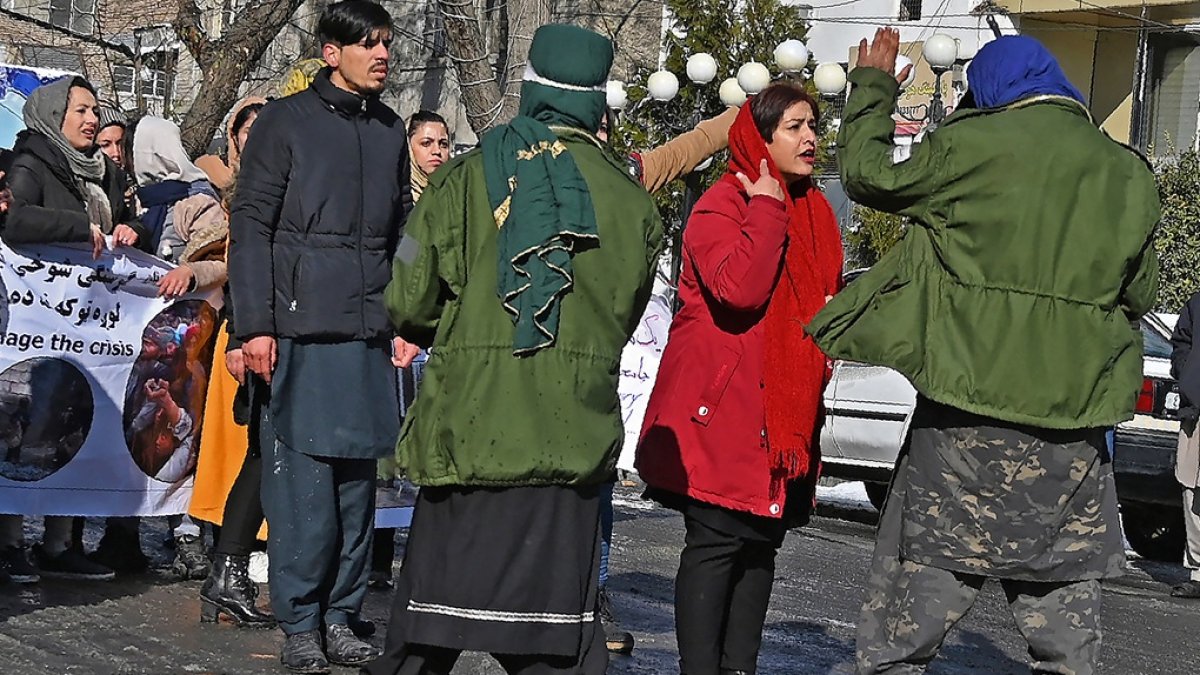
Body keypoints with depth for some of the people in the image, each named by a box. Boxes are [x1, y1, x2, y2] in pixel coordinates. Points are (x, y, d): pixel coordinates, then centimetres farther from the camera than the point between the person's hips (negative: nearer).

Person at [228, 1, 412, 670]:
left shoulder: (391, 131, 15)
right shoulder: (286, 121, 0)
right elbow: (251, 227, -3)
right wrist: (255, 325, -9)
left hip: (369, 331, 5)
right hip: (300, 327, -5)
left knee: (357, 475, 5)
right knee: (302, 474, -5)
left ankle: (343, 615, 13)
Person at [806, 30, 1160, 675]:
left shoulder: (971, 146, -5)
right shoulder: (1128, 173, 7)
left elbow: (867, 175, 7)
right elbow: (1139, 293, 15)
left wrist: (871, 87, 21)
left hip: (970, 408, -3)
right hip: (1075, 416, 3)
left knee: (926, 567, 5)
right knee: (1063, 588, 9)